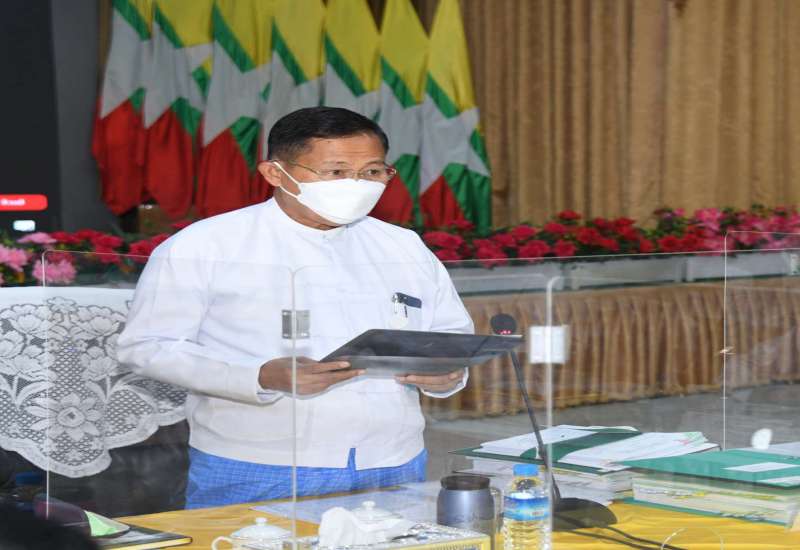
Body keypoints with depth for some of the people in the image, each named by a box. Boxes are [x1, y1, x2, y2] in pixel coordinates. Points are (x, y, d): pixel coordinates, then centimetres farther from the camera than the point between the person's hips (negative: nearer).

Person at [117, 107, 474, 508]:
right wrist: (262, 378, -19)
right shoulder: (203, 247, -2)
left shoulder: (407, 249, 13)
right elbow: (145, 346, -6)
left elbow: (455, 336, 22)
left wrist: (448, 372, -4)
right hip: (253, 476, -4)